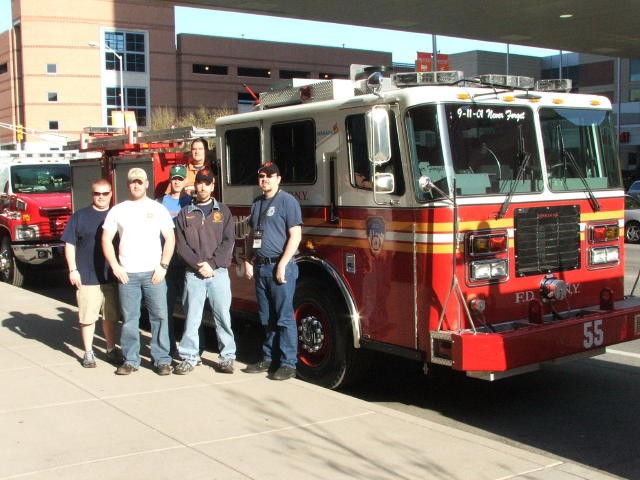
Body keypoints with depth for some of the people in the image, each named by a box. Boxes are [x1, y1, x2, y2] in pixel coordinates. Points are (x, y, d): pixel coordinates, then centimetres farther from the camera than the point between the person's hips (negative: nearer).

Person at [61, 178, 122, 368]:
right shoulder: (80, 216, 3)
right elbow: (69, 244, 2)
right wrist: (73, 270, -6)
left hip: (112, 276, 2)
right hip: (87, 277, -2)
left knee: (110, 317, 11)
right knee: (87, 317, 1)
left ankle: (111, 349, 25)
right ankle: (88, 353, 13)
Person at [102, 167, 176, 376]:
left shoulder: (158, 209, 7)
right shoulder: (118, 210, 9)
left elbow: (170, 238, 4)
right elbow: (106, 240, 9)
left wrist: (163, 266, -5)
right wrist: (115, 267, -2)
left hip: (153, 273, -1)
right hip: (127, 273, 1)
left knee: (159, 317, -1)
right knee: (129, 319, 4)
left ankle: (162, 359, 7)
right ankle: (130, 360, 14)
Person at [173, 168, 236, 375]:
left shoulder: (223, 211, 8)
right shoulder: (185, 214, 9)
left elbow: (228, 241, 1)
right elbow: (180, 244, 1)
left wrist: (212, 264, -10)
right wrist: (198, 264, -11)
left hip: (219, 273, 0)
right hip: (193, 274, 0)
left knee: (223, 316, 1)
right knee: (192, 317, 2)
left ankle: (227, 357, 8)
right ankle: (189, 357, 10)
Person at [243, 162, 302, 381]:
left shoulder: (287, 201, -6)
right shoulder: (257, 203, 16)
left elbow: (295, 236, -12)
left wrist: (282, 265, -17)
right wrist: (248, 260, 13)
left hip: (280, 267, -7)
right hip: (260, 267, 7)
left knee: (284, 317, -4)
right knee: (266, 317, 13)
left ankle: (288, 364, 1)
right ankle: (269, 358, 22)